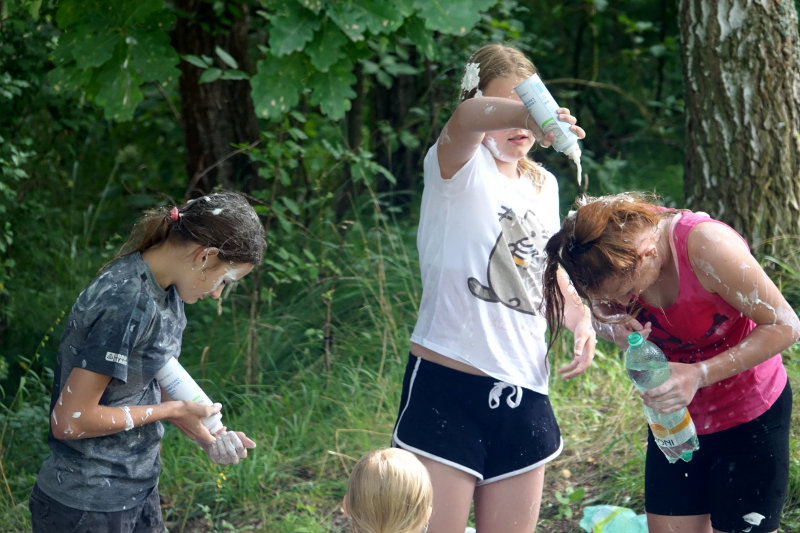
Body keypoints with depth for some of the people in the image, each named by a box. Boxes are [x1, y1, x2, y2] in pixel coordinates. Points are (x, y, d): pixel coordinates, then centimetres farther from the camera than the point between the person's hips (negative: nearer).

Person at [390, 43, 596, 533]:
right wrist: (527, 113, -52)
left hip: (524, 393, 7)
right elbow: (465, 120, -30)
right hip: (449, 387, -6)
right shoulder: (461, 167, -5)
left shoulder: (545, 185, 15)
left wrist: (581, 320, 8)